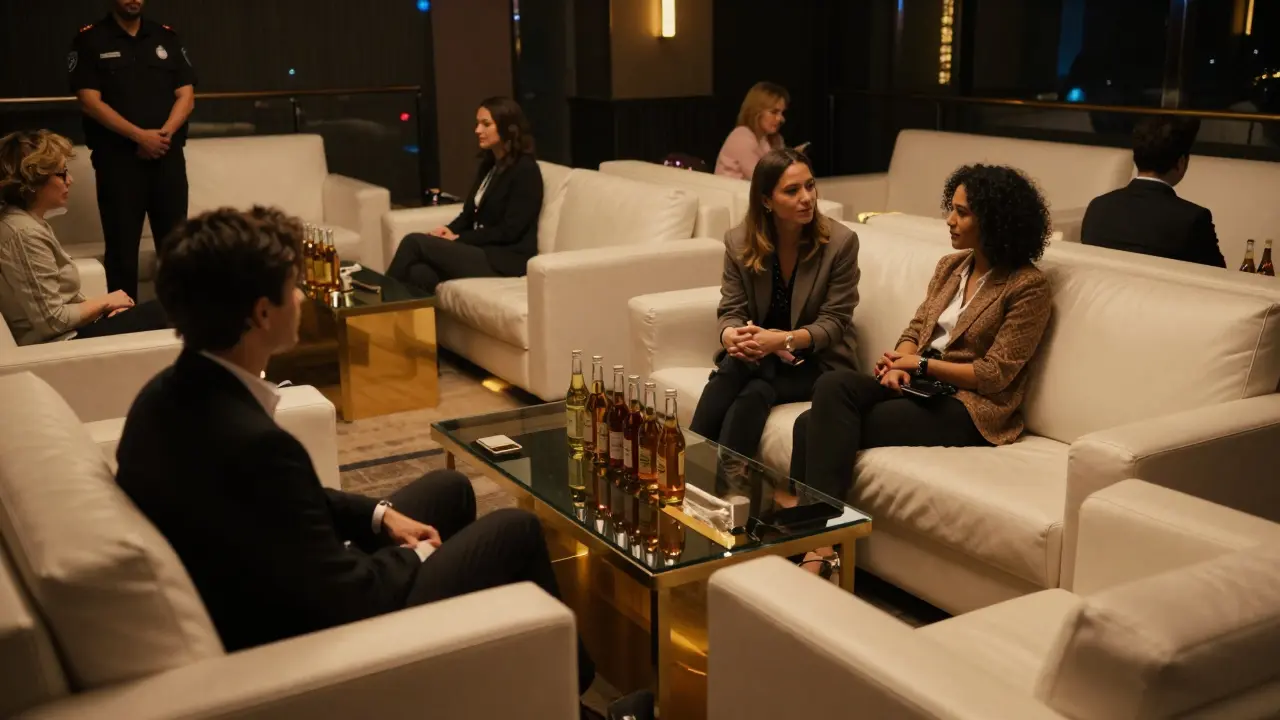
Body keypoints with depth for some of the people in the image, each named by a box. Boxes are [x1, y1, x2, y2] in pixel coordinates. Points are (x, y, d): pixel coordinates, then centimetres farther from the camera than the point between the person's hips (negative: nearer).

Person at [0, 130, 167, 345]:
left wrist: (103, 306, -3)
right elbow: (52, 320, -23)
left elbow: (61, 298, 10)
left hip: (65, 335, 9)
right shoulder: (26, 234, -23)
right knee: (159, 313, -4)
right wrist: (104, 302, -10)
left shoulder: (28, 221, 7)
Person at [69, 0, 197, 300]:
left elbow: (186, 96, 6)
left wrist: (165, 133, -11)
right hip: (117, 158, -3)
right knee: (122, 246, 0)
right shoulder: (89, 40, 1)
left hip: (168, 155, 3)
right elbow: (90, 102, -7)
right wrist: (140, 135, -16)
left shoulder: (167, 37, 11)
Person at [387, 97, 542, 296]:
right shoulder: (489, 165, 17)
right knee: (420, 274, -22)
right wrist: (449, 230, -4)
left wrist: (458, 239, -13)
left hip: (507, 259, -8)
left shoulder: (525, 170, -9)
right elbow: (470, 214, 19)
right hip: (482, 250, 8)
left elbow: (509, 231, -15)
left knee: (414, 242, -19)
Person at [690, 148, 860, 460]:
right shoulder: (738, 241, -2)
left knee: (754, 393, -33)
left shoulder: (841, 242, -11)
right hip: (760, 354, 3)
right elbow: (731, 310, -1)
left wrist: (783, 340, -29)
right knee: (732, 366, -33)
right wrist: (731, 335, -27)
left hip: (818, 361, -3)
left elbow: (833, 322, -11)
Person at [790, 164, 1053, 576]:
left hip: (970, 409, -7)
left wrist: (921, 365, -11)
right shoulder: (951, 266, 15)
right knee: (833, 386, -24)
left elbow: (994, 375, -11)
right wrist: (898, 365, -8)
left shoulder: (1027, 287, -7)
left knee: (825, 428, -25)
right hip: (920, 387, 7)